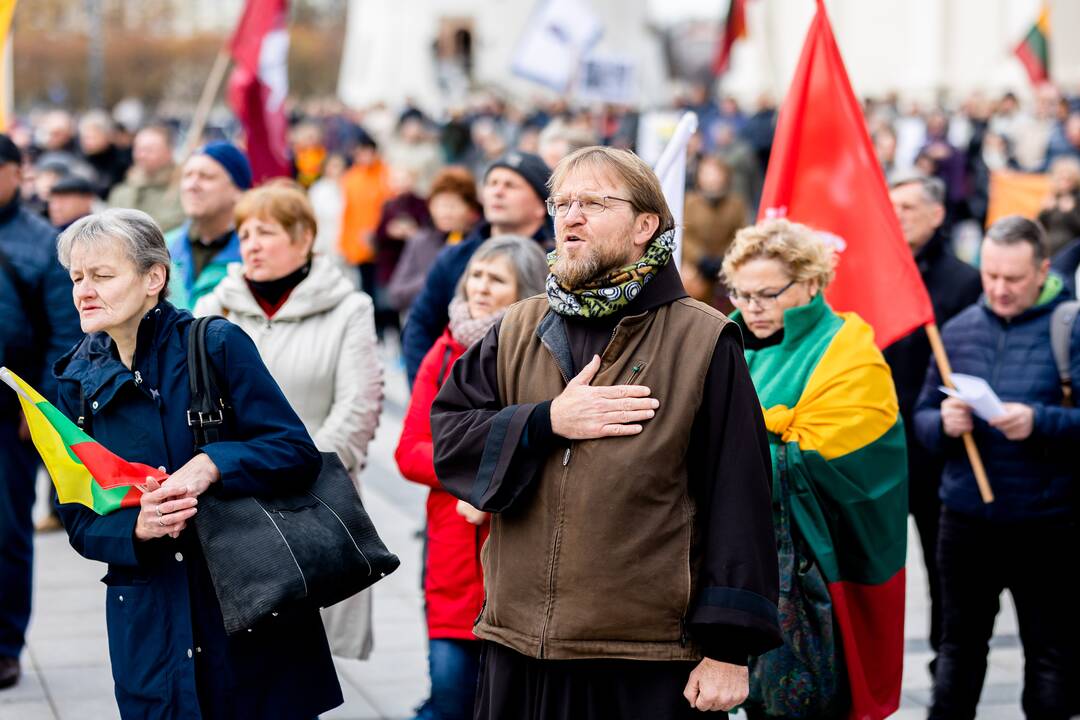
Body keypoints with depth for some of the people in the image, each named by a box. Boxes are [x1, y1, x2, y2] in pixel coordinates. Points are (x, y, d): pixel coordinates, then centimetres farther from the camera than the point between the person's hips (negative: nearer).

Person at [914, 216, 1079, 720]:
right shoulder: (959, 329, 7)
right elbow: (922, 419, 10)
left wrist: (1040, 422, -26)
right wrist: (943, 424, -11)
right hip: (965, 520, 4)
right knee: (959, 645, 13)